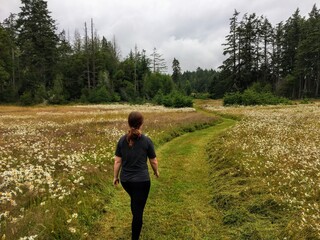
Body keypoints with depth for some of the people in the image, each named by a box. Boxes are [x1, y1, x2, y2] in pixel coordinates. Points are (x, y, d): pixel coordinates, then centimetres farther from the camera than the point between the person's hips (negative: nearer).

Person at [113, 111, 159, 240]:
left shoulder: (122, 140, -5)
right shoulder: (147, 141, -12)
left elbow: (117, 161, -1)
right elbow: (153, 161, -3)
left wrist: (115, 177, 12)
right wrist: (156, 172, 17)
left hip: (125, 180, 5)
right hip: (141, 180, -5)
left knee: (134, 199, 32)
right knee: (138, 210, 5)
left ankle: (136, 221, 55)